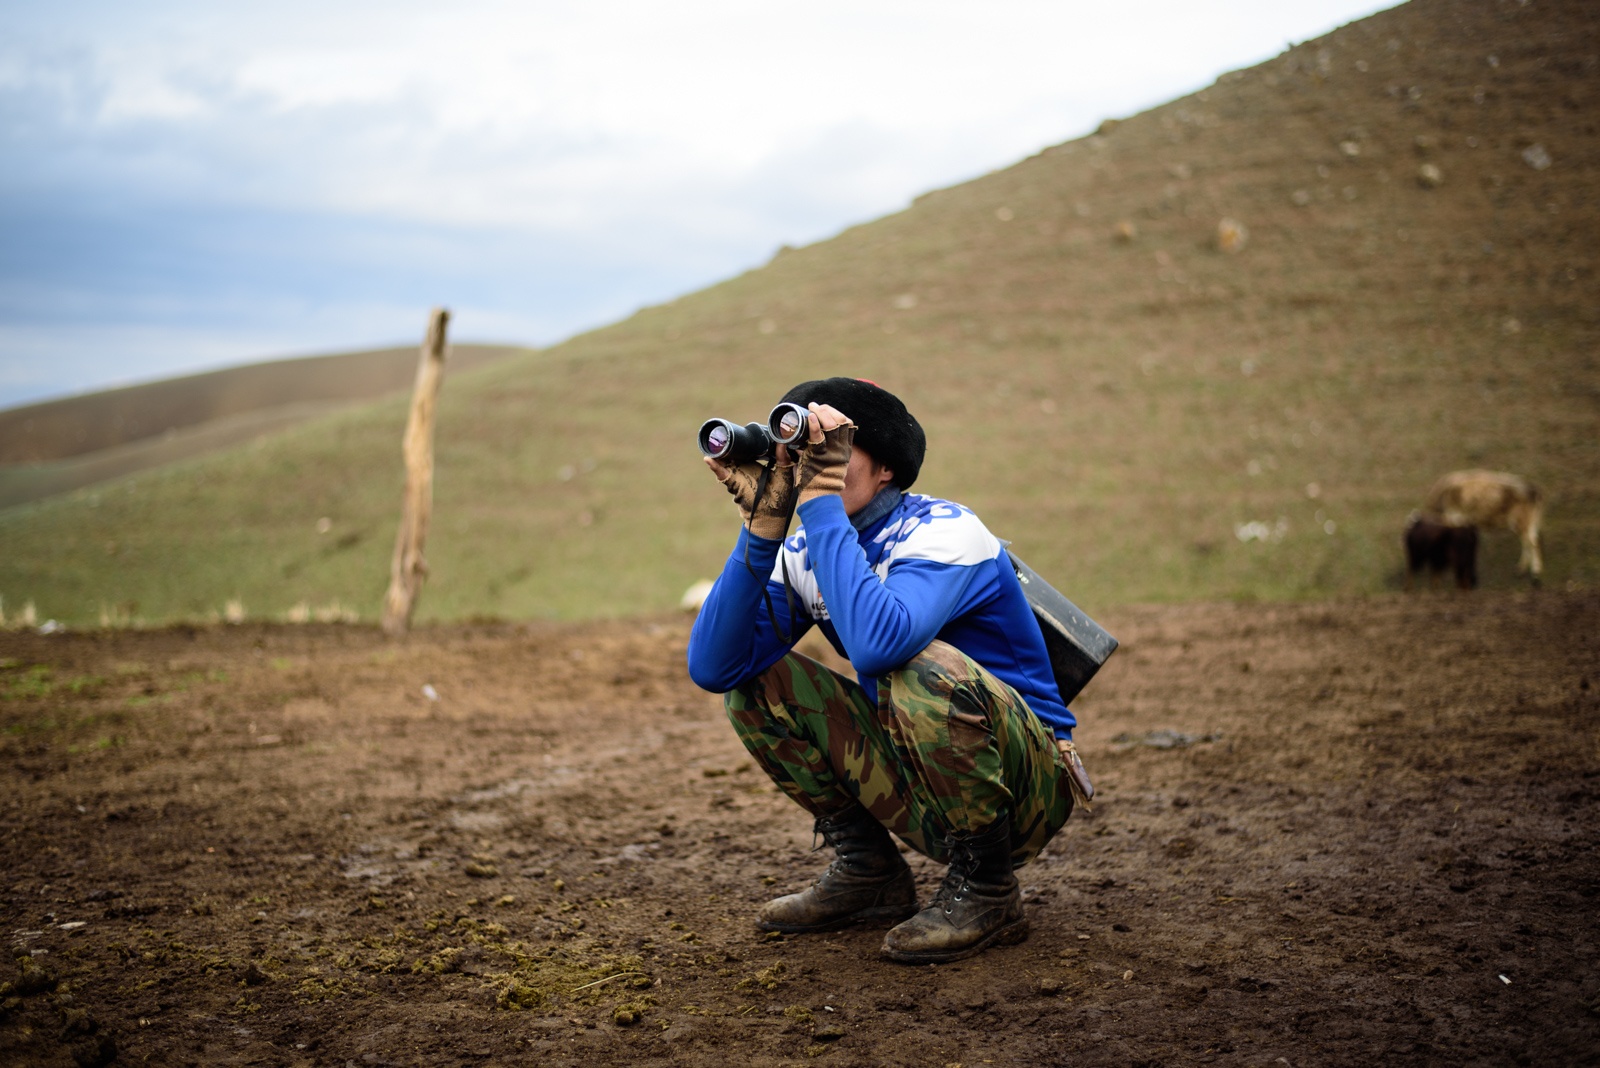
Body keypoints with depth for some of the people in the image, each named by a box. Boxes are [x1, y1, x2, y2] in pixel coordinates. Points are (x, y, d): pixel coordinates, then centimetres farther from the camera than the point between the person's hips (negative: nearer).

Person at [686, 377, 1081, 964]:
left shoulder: (945, 531, -21)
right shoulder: (805, 553, -2)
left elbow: (877, 641, -43)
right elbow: (712, 668, -15)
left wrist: (821, 498, -34)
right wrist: (763, 525, -22)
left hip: (1029, 786, -6)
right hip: (922, 793, 6)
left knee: (921, 668, -35)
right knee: (756, 681, -3)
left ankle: (985, 892, -13)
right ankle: (868, 874, 8)